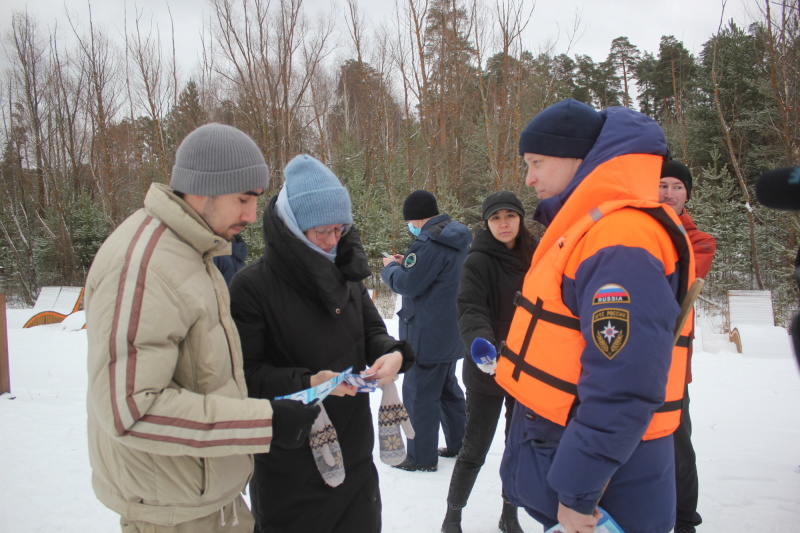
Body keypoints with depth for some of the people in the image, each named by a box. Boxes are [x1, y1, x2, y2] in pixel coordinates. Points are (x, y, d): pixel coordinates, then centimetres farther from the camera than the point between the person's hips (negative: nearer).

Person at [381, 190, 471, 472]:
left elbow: (408, 285, -20)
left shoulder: (429, 242, -22)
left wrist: (390, 267, -2)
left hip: (428, 336, -10)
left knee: (419, 394, 2)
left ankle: (422, 456, 11)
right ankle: (459, 443, 32)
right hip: (452, 332, 10)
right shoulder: (459, 238, 8)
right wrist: (406, 263, 9)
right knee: (448, 388, 22)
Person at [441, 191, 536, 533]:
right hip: (487, 373, -4)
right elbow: (470, 313, -23)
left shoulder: (534, 257, 3)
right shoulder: (478, 261, -12)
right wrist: (485, 347, -41)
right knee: (475, 450, 6)